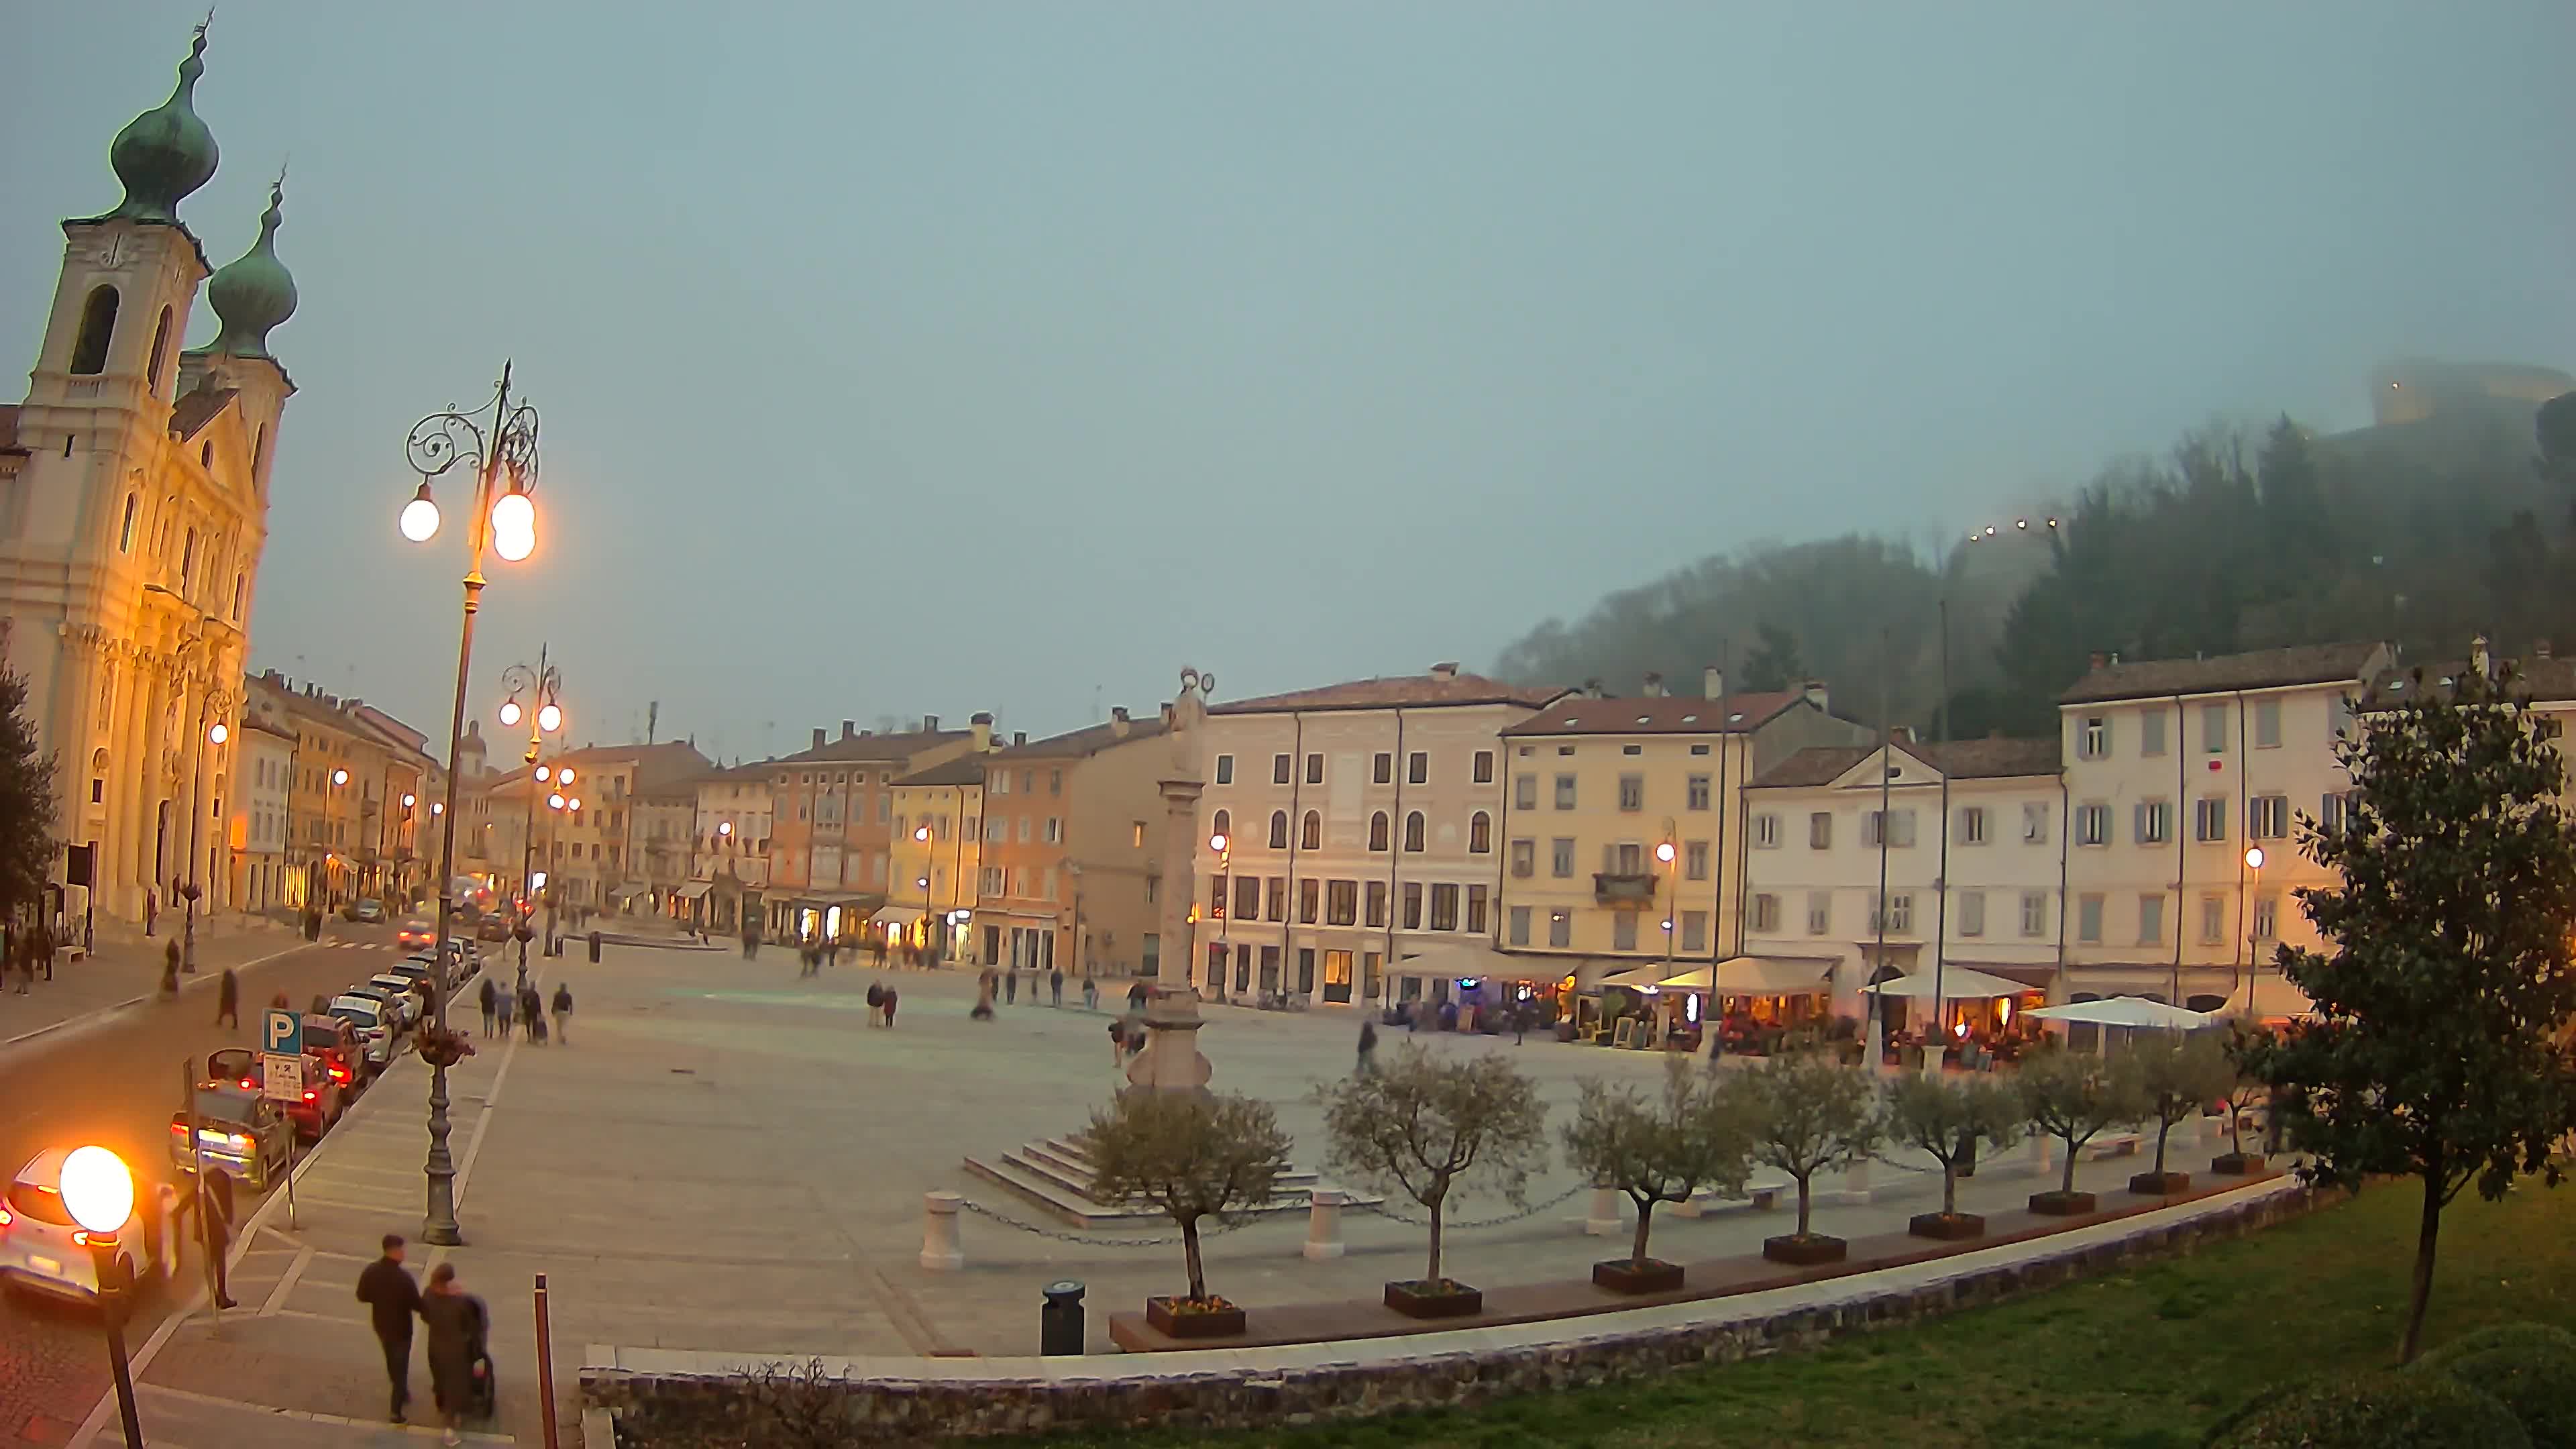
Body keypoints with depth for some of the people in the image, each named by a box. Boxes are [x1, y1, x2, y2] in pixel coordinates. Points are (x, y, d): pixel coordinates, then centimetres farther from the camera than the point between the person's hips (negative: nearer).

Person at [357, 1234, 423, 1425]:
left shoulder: (370, 1271, -14)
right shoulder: (404, 1276, -30)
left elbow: (362, 1296, 0)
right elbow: (417, 1305, -25)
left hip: (381, 1326, 6)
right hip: (400, 1328, -6)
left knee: (392, 1360, 28)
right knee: (400, 1366, 11)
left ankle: (401, 1392, 49)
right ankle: (396, 1410, 17)